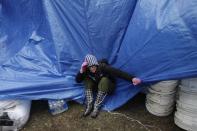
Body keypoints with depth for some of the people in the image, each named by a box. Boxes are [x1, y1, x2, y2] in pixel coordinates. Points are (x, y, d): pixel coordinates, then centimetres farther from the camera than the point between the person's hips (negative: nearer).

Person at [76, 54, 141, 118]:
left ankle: (96, 107, -29)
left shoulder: (103, 67, -31)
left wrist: (132, 78, -54)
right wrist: (81, 71, -35)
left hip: (107, 87, -4)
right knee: (86, 79, -21)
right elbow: (78, 80, -15)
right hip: (96, 86, 4)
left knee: (104, 80, -36)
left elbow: (118, 72, -41)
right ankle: (89, 106, -23)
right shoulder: (86, 70, -17)